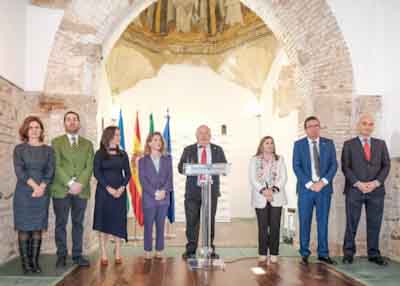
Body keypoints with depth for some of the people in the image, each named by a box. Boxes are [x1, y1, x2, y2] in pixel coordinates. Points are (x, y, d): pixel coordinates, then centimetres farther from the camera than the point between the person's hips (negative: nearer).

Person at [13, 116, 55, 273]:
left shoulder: (48, 150, 9)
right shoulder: (19, 149, 4)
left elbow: (50, 171, 0)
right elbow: (19, 171, -7)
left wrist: (41, 187, -14)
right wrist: (34, 185, -16)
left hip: (42, 194, 2)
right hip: (23, 193, -1)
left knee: (38, 228, 2)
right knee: (24, 227, -1)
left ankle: (35, 261, 9)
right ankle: (25, 262, 5)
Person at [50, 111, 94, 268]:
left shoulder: (87, 144, 13)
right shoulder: (56, 142, 6)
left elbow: (89, 167, 3)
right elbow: (56, 166, -5)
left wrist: (80, 184, -12)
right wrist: (70, 183, -14)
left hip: (81, 190, 2)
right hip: (61, 189, -2)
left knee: (78, 223, 7)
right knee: (61, 223, 3)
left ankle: (77, 255, 14)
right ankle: (61, 255, 12)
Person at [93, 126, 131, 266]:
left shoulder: (123, 154, 9)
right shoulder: (100, 154, 1)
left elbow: (128, 173, 5)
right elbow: (96, 173, -7)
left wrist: (122, 187, -11)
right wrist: (109, 188, -16)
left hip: (120, 192, 2)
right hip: (103, 191, -2)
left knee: (118, 222, 3)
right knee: (103, 222, 0)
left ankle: (118, 253, 15)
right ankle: (103, 255, 6)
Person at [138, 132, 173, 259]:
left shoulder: (167, 159, 12)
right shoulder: (143, 160, 5)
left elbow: (170, 177, 4)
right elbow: (143, 179, -4)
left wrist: (164, 191, -12)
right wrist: (154, 192, -14)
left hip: (164, 198, 2)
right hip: (148, 198, -2)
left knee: (161, 226, 6)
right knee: (148, 226, 2)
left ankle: (159, 251, 14)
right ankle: (147, 252, 11)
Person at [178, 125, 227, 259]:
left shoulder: (218, 150, 11)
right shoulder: (188, 150, 9)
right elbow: (180, 168, 4)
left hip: (211, 190, 1)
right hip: (193, 191, 0)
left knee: (210, 221, 5)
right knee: (192, 222, 2)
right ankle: (190, 250, 12)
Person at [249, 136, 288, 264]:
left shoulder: (279, 159, 12)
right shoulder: (254, 160, 8)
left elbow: (283, 177, 3)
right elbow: (252, 179, -1)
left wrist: (273, 189, -12)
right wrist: (263, 190, -15)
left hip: (276, 197, 1)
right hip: (260, 198, -1)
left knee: (275, 226, -1)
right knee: (263, 226, -1)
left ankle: (274, 253, 6)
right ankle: (263, 253, 7)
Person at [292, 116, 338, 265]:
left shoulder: (328, 143, 8)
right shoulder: (299, 144, 4)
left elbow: (334, 165, 2)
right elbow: (296, 167, -3)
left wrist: (323, 182, -11)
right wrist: (309, 184, -12)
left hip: (324, 188, 2)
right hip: (306, 189, -1)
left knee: (323, 221, 6)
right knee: (304, 222, 3)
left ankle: (323, 253, 15)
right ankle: (304, 254, 12)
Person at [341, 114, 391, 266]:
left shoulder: (381, 144, 12)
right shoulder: (349, 144, 5)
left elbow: (386, 165, 6)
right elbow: (345, 167, -1)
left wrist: (376, 182, -9)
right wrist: (358, 184, -12)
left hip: (376, 190, 2)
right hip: (354, 190, -2)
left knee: (374, 224, 5)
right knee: (351, 223, 2)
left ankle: (374, 254, 15)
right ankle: (348, 253, 11)